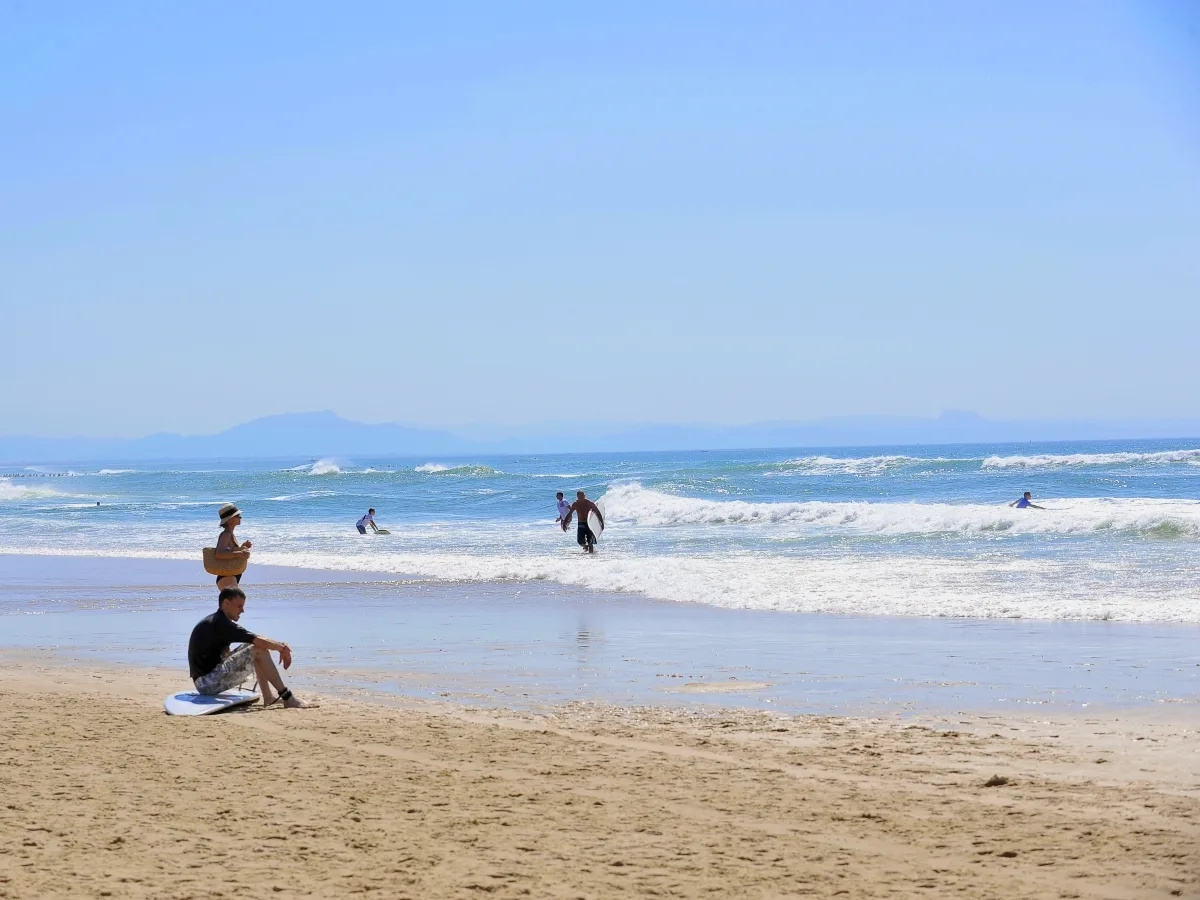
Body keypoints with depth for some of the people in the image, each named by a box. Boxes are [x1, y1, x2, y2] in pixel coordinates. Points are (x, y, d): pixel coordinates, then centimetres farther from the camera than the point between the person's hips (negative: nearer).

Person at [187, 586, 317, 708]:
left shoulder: (214, 621, 16)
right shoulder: (220, 623, -16)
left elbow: (255, 639, 18)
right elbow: (261, 642, -21)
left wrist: (279, 645, 4)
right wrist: (282, 648, -5)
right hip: (208, 683, -10)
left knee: (255, 646, 15)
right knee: (259, 650, -15)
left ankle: (268, 697, 10)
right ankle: (288, 698, -12)